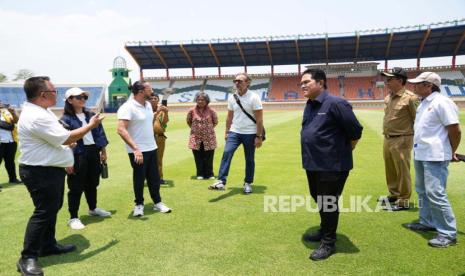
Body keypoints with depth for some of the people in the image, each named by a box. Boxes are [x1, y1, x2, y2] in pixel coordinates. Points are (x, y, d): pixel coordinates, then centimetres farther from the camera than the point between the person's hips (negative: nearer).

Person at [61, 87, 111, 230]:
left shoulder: (91, 115, 10)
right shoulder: (66, 119, -9)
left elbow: (100, 133, 13)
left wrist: (103, 151, 11)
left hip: (93, 152, 6)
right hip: (77, 155, -6)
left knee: (92, 183, 19)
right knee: (76, 187, 0)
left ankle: (93, 209, 37)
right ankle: (73, 217, 11)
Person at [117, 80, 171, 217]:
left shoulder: (148, 105, 8)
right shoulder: (127, 107, -18)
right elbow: (121, 130, -26)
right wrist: (135, 148, -31)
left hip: (151, 148, 7)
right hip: (137, 151, -7)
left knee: (154, 177, 14)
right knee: (139, 179, 7)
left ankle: (157, 202, 28)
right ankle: (139, 204, 24)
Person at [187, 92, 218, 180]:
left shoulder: (211, 111, -5)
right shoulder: (192, 111, -3)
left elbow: (215, 122, 9)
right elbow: (188, 121, 13)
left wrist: (209, 128, 9)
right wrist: (195, 128, 12)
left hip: (209, 138, -1)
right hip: (196, 138, 1)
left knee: (209, 158, 4)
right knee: (198, 158, 6)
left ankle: (209, 174, 16)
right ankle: (200, 174, 18)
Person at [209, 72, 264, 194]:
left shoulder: (254, 97, -10)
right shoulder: (231, 97, 4)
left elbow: (259, 119, -11)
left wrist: (259, 136, -14)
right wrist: (226, 132, 12)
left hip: (250, 133, -3)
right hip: (234, 132, 4)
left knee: (249, 159, 7)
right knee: (227, 153, -13)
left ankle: (248, 183, 22)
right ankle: (221, 181, -15)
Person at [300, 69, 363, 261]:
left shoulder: (335, 103, -18)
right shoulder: (309, 105, 9)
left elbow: (356, 131, -15)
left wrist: (344, 151, -3)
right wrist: (310, 156, 17)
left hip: (332, 165, -8)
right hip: (313, 164, 8)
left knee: (328, 203, 3)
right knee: (318, 200, 20)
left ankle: (328, 243, 20)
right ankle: (324, 231, 40)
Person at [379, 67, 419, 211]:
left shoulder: (410, 98, -14)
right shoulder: (388, 98, 10)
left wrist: (415, 139, -10)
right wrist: (386, 136, 17)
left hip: (401, 140, -8)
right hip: (387, 139, 8)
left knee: (402, 171, 0)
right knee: (390, 170, 18)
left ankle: (404, 201, 11)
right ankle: (393, 195, 34)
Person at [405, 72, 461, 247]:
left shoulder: (442, 102, -16)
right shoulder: (424, 103, 13)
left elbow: (455, 130, -14)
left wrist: (451, 153, -3)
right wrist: (418, 149, 14)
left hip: (434, 157, -10)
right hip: (420, 154, 10)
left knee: (436, 194, -10)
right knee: (422, 191, 18)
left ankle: (448, 233, 1)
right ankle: (427, 222, 33)